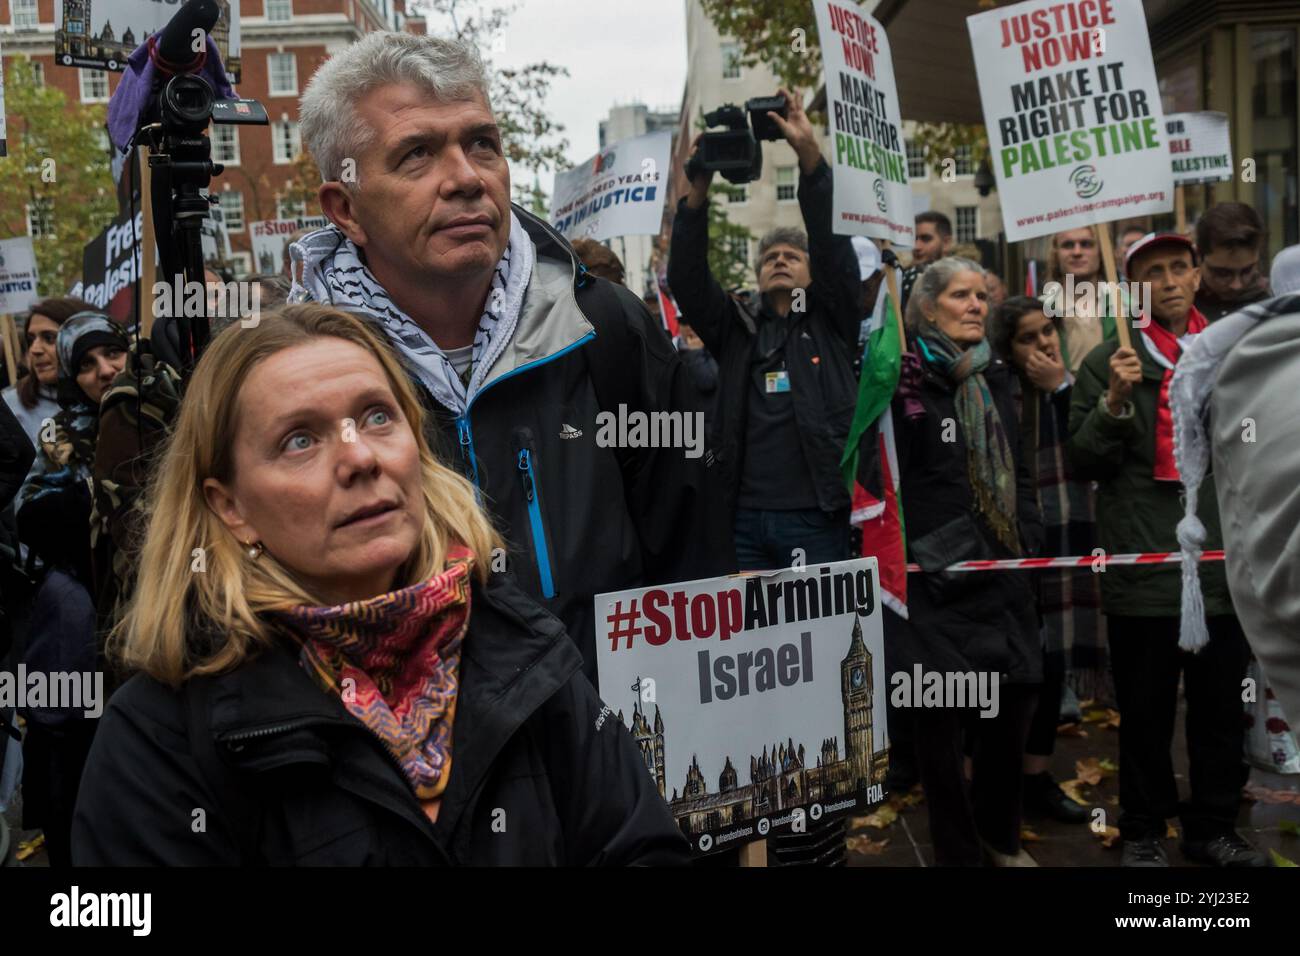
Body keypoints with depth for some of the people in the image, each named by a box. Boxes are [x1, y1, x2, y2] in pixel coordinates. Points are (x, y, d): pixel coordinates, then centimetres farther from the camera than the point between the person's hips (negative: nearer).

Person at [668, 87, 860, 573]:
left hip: (816, 518, -2)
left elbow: (833, 240, -2)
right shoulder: (735, 325, 16)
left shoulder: (832, 319, 11)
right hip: (745, 518, 2)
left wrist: (808, 153, -12)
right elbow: (686, 277, 3)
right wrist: (699, 189, -8)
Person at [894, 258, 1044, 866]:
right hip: (937, 575, -6)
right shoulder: (907, 379, -5)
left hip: (1001, 571, 6)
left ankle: (999, 834, 32)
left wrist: (1029, 538, 11)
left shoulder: (994, 377, 15)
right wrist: (907, 552, -11)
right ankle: (957, 850, 18)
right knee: (942, 717, 2)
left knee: (1014, 703, 10)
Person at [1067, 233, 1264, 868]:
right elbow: (1083, 463, -3)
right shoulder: (1108, 362, 1)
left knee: (1222, 709, 11)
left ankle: (1214, 828, 27)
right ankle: (1143, 832, 21)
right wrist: (1114, 402, -17)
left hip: (1224, 566, 3)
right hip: (1144, 569, -3)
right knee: (1146, 712, 7)